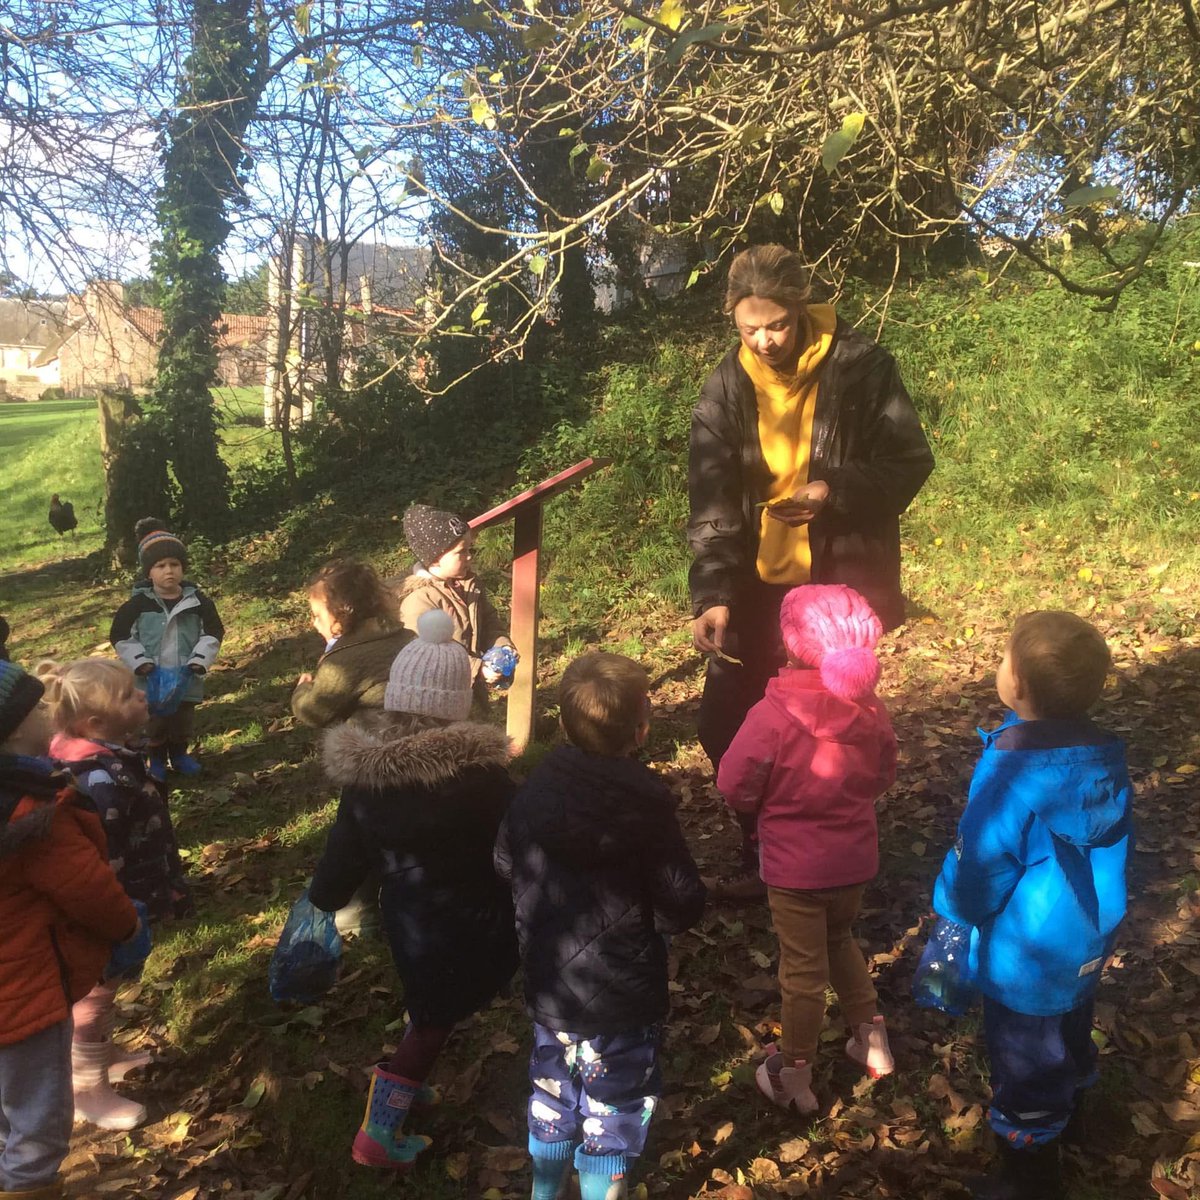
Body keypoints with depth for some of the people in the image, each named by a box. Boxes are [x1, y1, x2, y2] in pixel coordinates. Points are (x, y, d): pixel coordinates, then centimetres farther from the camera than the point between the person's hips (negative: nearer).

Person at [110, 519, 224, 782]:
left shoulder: (197, 600, -7)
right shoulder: (138, 603, -11)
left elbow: (213, 632, -1)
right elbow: (119, 635, -5)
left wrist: (200, 660, -12)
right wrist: (139, 662, -14)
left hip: (185, 678, 2)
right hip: (151, 680, -1)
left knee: (184, 722, 17)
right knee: (154, 723, 13)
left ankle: (179, 754, 39)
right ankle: (157, 759, 33)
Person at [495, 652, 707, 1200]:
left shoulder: (534, 791, -10)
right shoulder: (645, 805, -24)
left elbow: (505, 865, 4)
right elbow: (681, 909, -19)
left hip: (548, 987, 5)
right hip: (622, 999, -5)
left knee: (552, 1101, 27)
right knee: (611, 1120, 15)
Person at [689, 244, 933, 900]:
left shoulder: (860, 364, -10)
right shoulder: (727, 385, -2)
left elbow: (911, 463, -4)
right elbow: (711, 500, -7)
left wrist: (835, 492, -22)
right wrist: (712, 596, -18)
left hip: (842, 576, -3)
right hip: (759, 579, 4)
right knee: (727, 724, 5)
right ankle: (764, 853, 28)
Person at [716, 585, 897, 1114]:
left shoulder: (773, 714, -26)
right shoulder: (870, 708, -10)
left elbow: (735, 787, -17)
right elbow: (884, 776, 5)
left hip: (794, 866, -4)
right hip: (855, 858, 5)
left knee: (803, 969, 12)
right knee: (840, 939, 30)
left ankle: (794, 1077, 30)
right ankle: (872, 1039, 41)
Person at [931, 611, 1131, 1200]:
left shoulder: (1012, 772, -33)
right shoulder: (1104, 754, -10)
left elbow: (980, 865, -22)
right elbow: (1111, 843, 5)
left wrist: (952, 904, -1)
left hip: (1029, 957, -8)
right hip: (1087, 941, 8)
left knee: (1025, 1066, 14)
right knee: (1070, 1039, 31)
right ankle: (1066, 1112, 57)